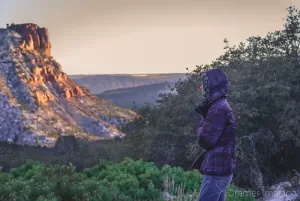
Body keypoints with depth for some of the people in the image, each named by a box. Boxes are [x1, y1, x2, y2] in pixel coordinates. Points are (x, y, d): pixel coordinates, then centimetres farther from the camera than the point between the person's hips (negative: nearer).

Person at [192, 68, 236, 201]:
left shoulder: (218, 109, -18)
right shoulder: (220, 106, 15)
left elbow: (206, 140, -19)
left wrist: (201, 128, 1)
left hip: (217, 169, -10)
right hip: (221, 168, 10)